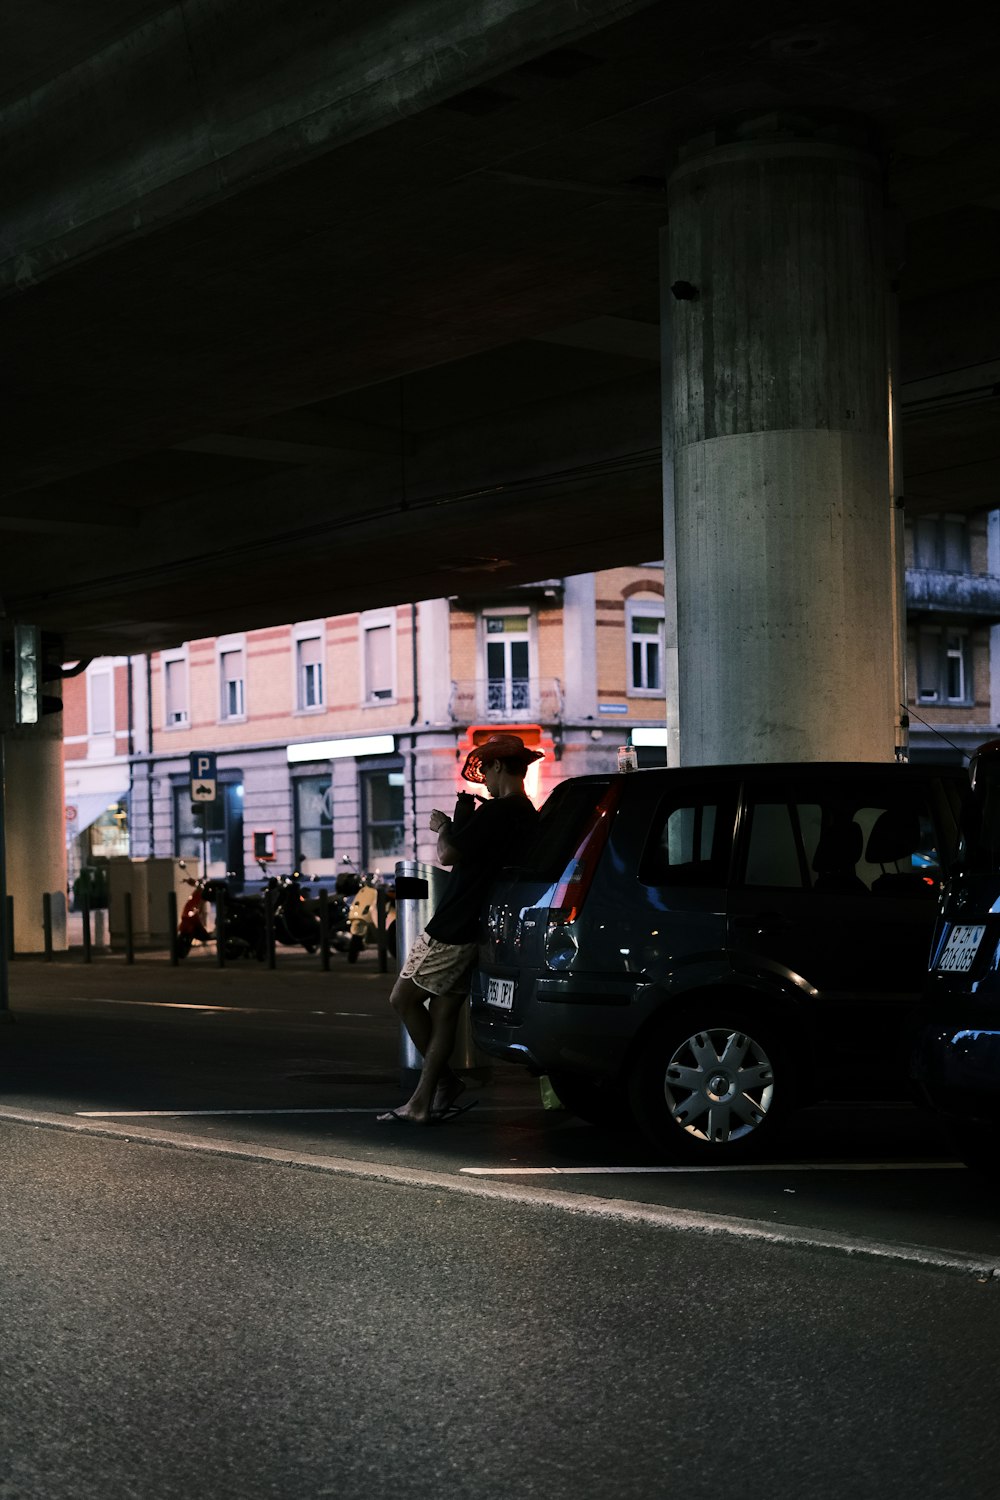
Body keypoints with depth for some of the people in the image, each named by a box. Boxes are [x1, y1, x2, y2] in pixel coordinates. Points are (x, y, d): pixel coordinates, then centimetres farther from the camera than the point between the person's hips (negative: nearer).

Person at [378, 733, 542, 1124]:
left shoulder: (495, 812, -18)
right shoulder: (530, 817, 11)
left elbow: (448, 855, -18)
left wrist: (444, 827, 1)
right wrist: (463, 822, 12)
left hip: (452, 929, -9)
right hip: (476, 931, 9)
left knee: (403, 999, 3)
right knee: (444, 1013, 10)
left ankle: (446, 1081, 9)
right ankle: (422, 1102, 10)